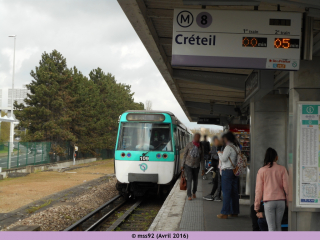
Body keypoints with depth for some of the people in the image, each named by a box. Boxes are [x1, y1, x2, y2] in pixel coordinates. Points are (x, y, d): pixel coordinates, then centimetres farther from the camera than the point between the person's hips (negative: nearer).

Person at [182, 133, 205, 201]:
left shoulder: (201, 147, -2)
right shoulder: (189, 145, -8)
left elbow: (202, 158, 1)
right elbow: (185, 155, 0)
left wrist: (203, 169, -1)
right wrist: (183, 165, 2)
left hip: (196, 166, 2)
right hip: (188, 165, -2)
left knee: (195, 180, 10)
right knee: (189, 179, -9)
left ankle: (194, 193, 34)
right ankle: (189, 195, -1)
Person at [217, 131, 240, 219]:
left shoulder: (228, 147, -14)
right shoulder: (237, 147, 11)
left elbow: (223, 159, -15)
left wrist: (219, 153, 4)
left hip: (227, 171, -8)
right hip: (235, 171, 8)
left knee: (226, 193, -5)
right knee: (234, 192, 11)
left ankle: (224, 213, -3)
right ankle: (235, 212, 17)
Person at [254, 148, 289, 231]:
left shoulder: (262, 170, -2)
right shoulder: (282, 169, 0)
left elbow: (259, 189, 1)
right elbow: (286, 186, 1)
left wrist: (257, 205, 8)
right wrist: (288, 200, 11)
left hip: (269, 201, -2)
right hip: (281, 201, 2)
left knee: (271, 227, 0)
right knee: (278, 225, 15)